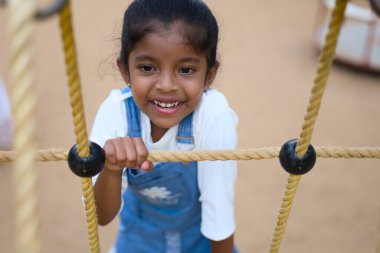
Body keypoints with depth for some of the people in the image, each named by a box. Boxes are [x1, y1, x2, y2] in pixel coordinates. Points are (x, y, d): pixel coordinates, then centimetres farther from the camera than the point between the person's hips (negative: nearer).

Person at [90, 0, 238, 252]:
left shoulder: (213, 115, -36)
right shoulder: (116, 111, -30)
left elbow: (220, 209, -25)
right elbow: (102, 217, -27)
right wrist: (111, 170, -46)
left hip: (199, 231, -1)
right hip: (141, 226, 2)